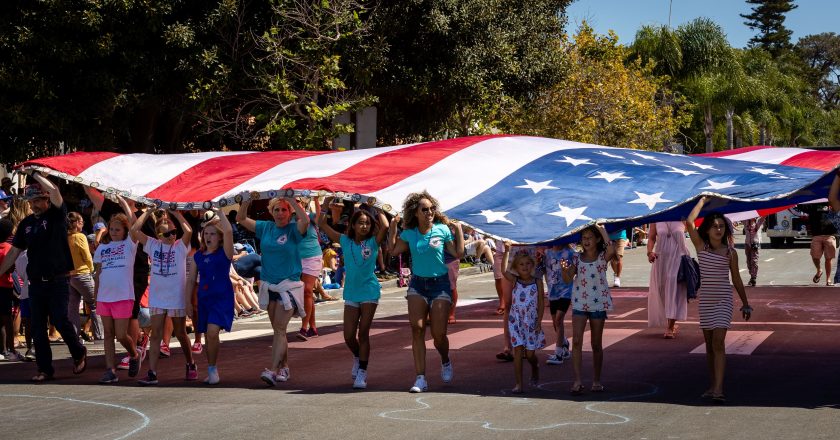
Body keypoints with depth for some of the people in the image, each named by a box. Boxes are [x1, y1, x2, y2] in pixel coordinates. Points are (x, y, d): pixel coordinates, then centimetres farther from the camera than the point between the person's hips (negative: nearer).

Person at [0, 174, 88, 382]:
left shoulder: (57, 215, -2)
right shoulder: (26, 223, 12)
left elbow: (54, 190, -21)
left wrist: (36, 175, -8)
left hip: (57, 281, -5)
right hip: (36, 282, 5)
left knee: (60, 320, -10)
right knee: (37, 327, 4)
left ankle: (79, 353, 14)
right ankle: (45, 369, 12)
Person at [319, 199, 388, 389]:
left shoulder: (373, 242, -4)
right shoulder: (345, 241, 3)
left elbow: (385, 226, -23)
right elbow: (322, 224, 2)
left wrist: (378, 209, -8)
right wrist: (326, 204, -2)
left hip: (369, 291, -3)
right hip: (351, 293, 3)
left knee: (363, 333, -4)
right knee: (349, 336, 4)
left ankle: (362, 372, 2)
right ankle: (358, 357, 35)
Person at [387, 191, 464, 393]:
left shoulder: (442, 230, -4)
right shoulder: (409, 233, 3)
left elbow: (458, 254, -4)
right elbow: (393, 250, 4)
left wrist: (459, 230, -7)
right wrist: (393, 227, 4)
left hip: (440, 284, -2)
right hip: (417, 285, 2)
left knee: (438, 333, -3)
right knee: (417, 329, -8)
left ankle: (445, 362, 31)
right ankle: (420, 378, -6)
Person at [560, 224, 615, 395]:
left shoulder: (602, 257, -3)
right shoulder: (577, 258, 5)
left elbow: (612, 251, -27)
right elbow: (568, 279, -2)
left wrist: (603, 231, -20)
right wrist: (564, 269, -24)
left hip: (598, 304, -2)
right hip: (579, 303, 2)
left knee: (596, 344, 8)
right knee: (576, 341, -11)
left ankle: (596, 380, 19)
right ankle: (577, 380, -11)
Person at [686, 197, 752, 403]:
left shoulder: (730, 252, -1)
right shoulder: (701, 246, 0)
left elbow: (736, 279, 8)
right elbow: (689, 222, -13)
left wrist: (745, 303, 11)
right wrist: (703, 200, -7)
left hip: (723, 300, -2)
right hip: (705, 299, 2)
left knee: (718, 342, -13)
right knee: (709, 344, 11)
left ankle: (718, 389, -19)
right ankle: (712, 385, 20)